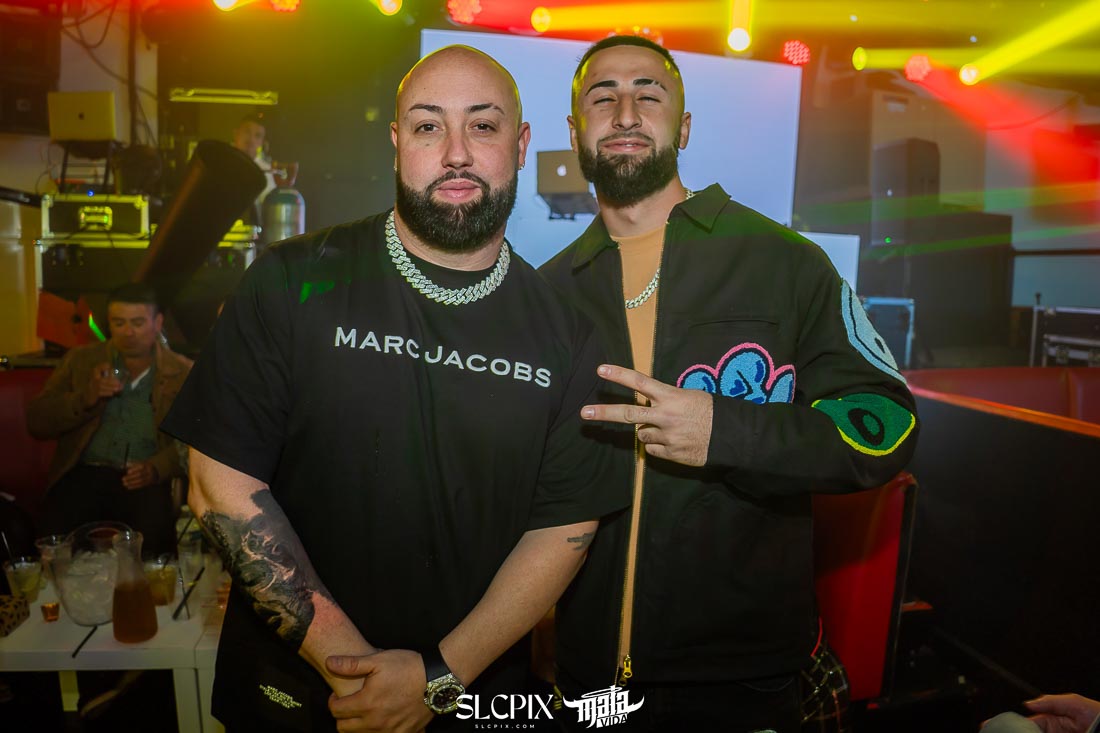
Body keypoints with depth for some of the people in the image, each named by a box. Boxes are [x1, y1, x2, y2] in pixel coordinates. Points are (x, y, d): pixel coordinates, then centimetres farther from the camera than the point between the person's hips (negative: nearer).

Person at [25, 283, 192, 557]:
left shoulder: (182, 372, 10)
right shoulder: (80, 360, 17)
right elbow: (36, 423, 11)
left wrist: (157, 468, -17)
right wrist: (85, 398, -8)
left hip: (145, 482, -2)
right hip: (83, 475, 2)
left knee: (151, 544, -32)